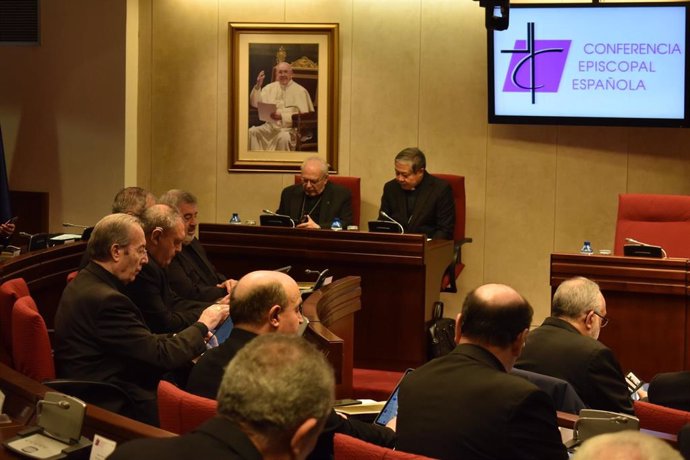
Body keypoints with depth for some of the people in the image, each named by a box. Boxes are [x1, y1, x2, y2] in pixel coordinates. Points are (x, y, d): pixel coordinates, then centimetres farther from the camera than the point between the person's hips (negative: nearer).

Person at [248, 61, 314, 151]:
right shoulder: (270, 88, 13)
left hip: (290, 128, -4)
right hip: (270, 126, 4)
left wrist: (282, 116, -17)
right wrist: (258, 86, -5)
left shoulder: (300, 91, -1)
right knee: (251, 132, -21)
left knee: (284, 137, -38)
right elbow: (255, 103, 9)